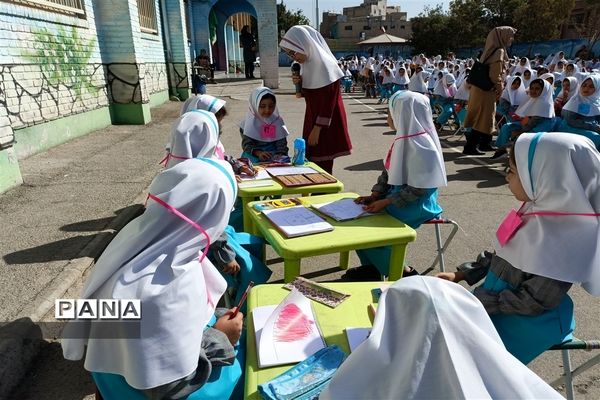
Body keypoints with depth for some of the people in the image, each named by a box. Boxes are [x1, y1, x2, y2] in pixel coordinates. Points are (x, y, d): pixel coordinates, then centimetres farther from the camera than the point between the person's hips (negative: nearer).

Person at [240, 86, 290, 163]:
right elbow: (246, 144, -10)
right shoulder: (251, 122, -3)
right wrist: (258, 153, -30)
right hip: (255, 154, -2)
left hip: (274, 152, 2)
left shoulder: (278, 121, 5)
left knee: (286, 160, -27)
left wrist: (280, 154, -20)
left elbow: (282, 142, 4)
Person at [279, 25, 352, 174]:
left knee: (322, 164, -1)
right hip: (312, 119, 8)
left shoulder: (325, 65, -18)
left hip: (325, 124, -8)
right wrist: (300, 83, -3)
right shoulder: (308, 63, 7)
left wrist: (317, 128, -20)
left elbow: (328, 102, -20)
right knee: (310, 162, 12)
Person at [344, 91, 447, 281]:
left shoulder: (421, 146, -22)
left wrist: (386, 202, -22)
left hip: (416, 204, -8)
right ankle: (372, 265, 11)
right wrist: (375, 195, -1)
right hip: (400, 195, 9)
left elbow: (417, 189, -22)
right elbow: (388, 171, 10)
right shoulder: (404, 137, 4)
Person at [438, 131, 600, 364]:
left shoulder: (562, 237, -28)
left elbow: (533, 301, -23)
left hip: (528, 321, -7)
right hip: (499, 300, 8)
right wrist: (460, 275, 4)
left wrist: (473, 301, -20)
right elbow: (501, 257, 8)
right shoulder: (539, 209, -3)